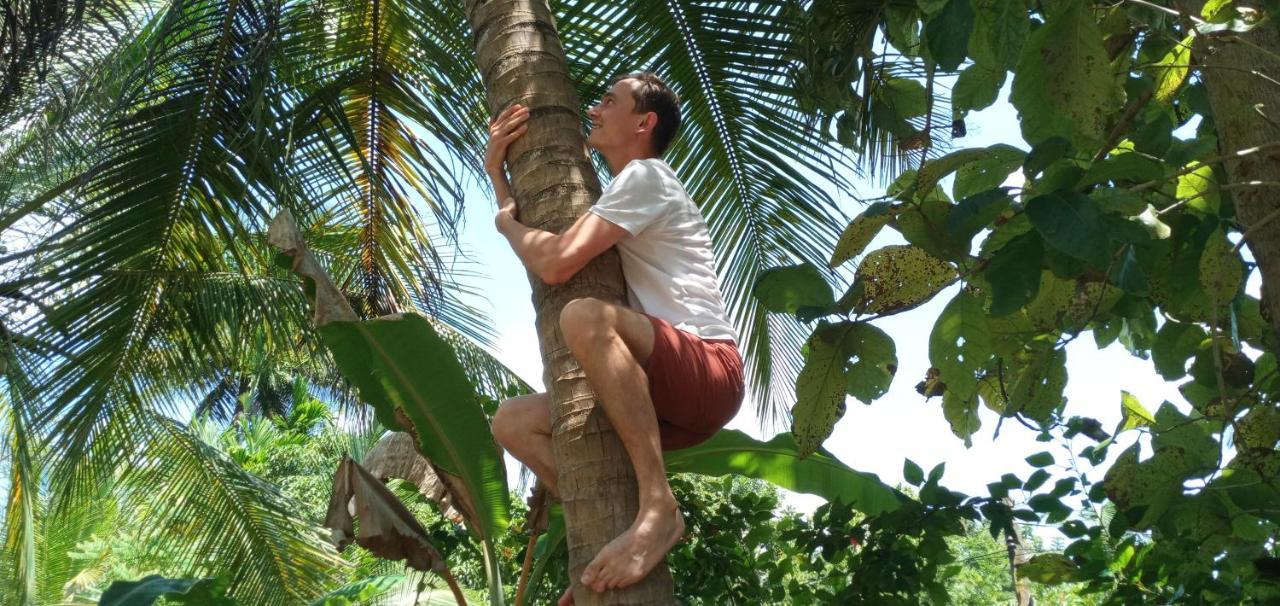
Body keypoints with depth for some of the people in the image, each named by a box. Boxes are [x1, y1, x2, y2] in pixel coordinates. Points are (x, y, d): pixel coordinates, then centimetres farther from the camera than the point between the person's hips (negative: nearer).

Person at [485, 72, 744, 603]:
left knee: (585, 315, -36)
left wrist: (507, 221, 2)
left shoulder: (644, 176, -6)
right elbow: (538, 256, 28)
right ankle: (611, 540, -3)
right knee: (513, 421, 6)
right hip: (666, 390, 10)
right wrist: (497, 171, 18)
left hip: (709, 375, -10)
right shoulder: (625, 191, 24)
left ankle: (659, 507, -33)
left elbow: (555, 264, -19)